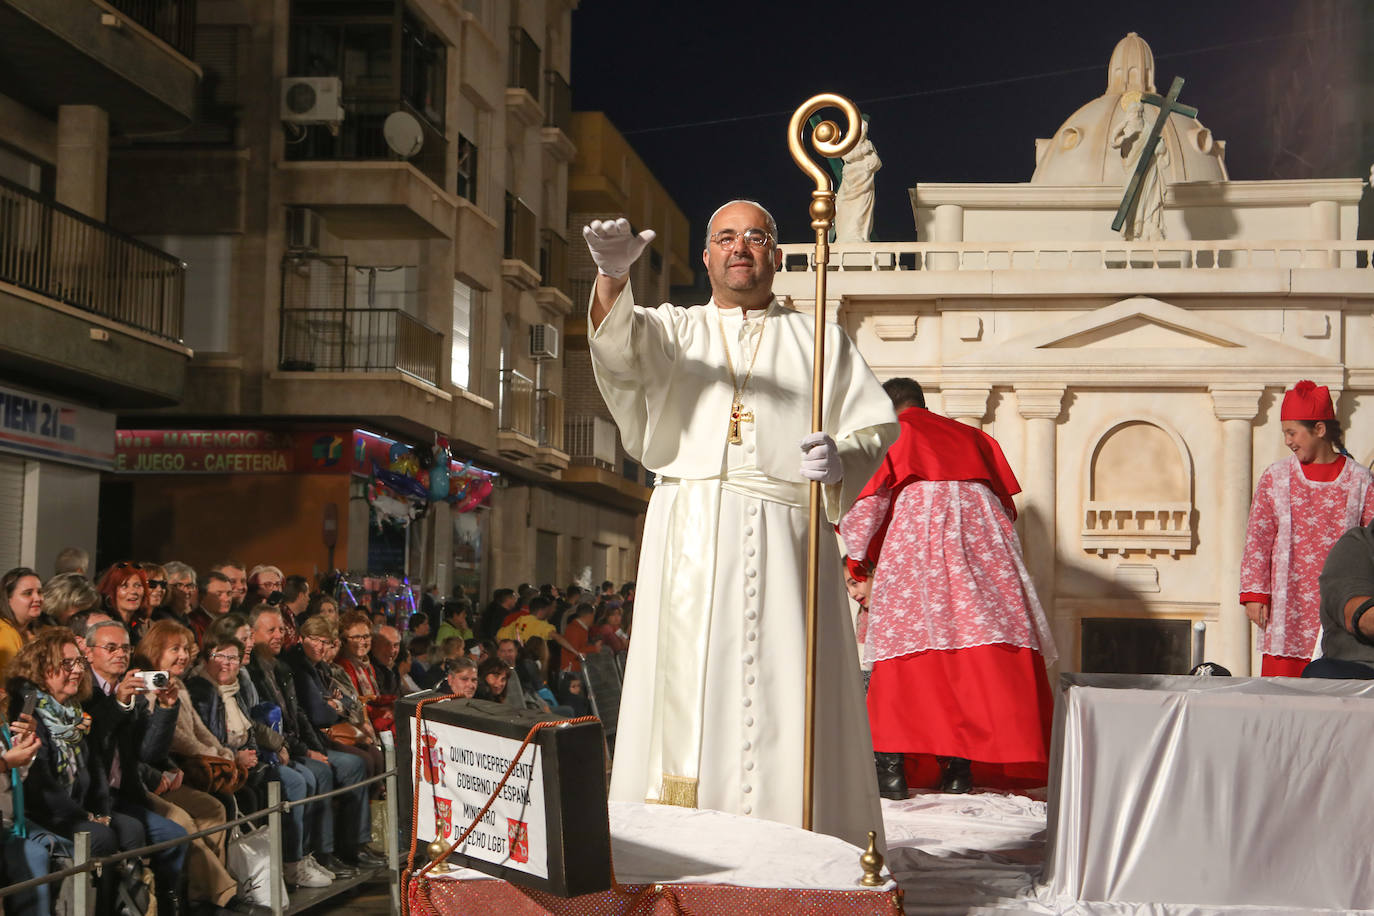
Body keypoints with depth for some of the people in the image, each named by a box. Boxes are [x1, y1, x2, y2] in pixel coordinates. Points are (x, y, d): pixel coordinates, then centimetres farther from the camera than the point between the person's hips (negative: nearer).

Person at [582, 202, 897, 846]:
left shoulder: (819, 341, 19)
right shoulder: (675, 329, 19)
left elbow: (874, 427, 10)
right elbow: (621, 342, -4)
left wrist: (841, 460, -14)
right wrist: (613, 275, -26)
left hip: (782, 539, 0)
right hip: (689, 543, 1)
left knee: (782, 692, -7)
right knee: (687, 688, -5)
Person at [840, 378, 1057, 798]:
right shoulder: (972, 436, 30)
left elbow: (863, 505, 9)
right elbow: (1008, 501, 26)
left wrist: (858, 561, 23)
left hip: (917, 527, -3)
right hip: (984, 529, 3)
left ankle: (891, 766, -10)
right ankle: (958, 767, -3)